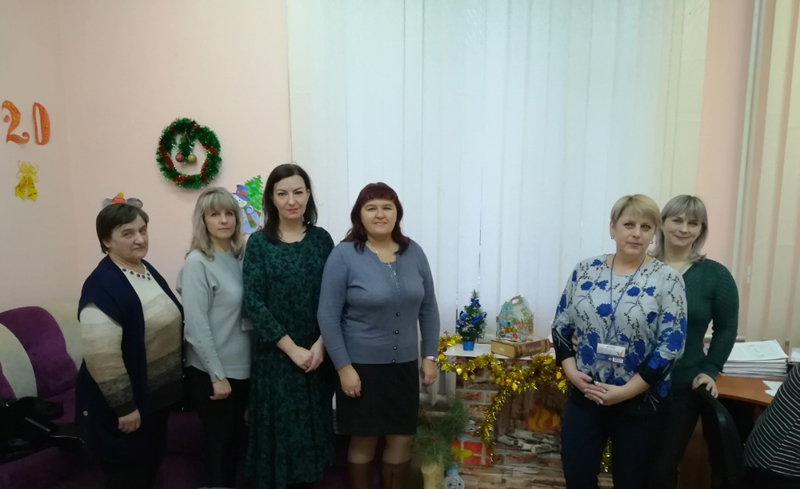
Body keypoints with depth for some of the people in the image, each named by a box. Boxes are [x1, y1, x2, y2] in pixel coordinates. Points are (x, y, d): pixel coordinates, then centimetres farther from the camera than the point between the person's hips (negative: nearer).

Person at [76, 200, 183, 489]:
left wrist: (177, 378, 16)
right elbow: (102, 356, -26)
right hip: (124, 404, -8)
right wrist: (124, 406, -22)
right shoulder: (102, 285, -23)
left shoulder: (148, 270, 5)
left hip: (156, 396, 8)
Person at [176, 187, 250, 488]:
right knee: (218, 442, 9)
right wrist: (217, 375, -17)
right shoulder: (197, 263, -14)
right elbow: (197, 325, -18)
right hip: (210, 372, -6)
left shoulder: (241, 257, 5)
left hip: (241, 367, 6)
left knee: (234, 439, 18)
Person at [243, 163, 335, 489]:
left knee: (312, 427, 12)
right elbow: (254, 303, -10)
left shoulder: (321, 239, 2)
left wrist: (320, 344, -11)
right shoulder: (259, 242, -4)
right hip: (275, 355, -2)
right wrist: (292, 349, -13)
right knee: (279, 428, 7)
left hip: (317, 354, 2)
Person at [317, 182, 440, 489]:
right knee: (364, 440, 12)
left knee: (402, 438, 14)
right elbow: (328, 316, -12)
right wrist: (343, 367, -14)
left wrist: (430, 356, 3)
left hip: (404, 364, 4)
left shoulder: (414, 252, -1)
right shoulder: (344, 255, -12)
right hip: (361, 365, -3)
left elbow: (428, 309, 6)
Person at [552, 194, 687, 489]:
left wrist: (627, 390, -16)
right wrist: (570, 370, -9)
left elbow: (672, 345, -12)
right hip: (584, 395, 2)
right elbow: (561, 326, 5)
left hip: (639, 401, -1)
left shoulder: (667, 280, -7)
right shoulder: (585, 271, 0)